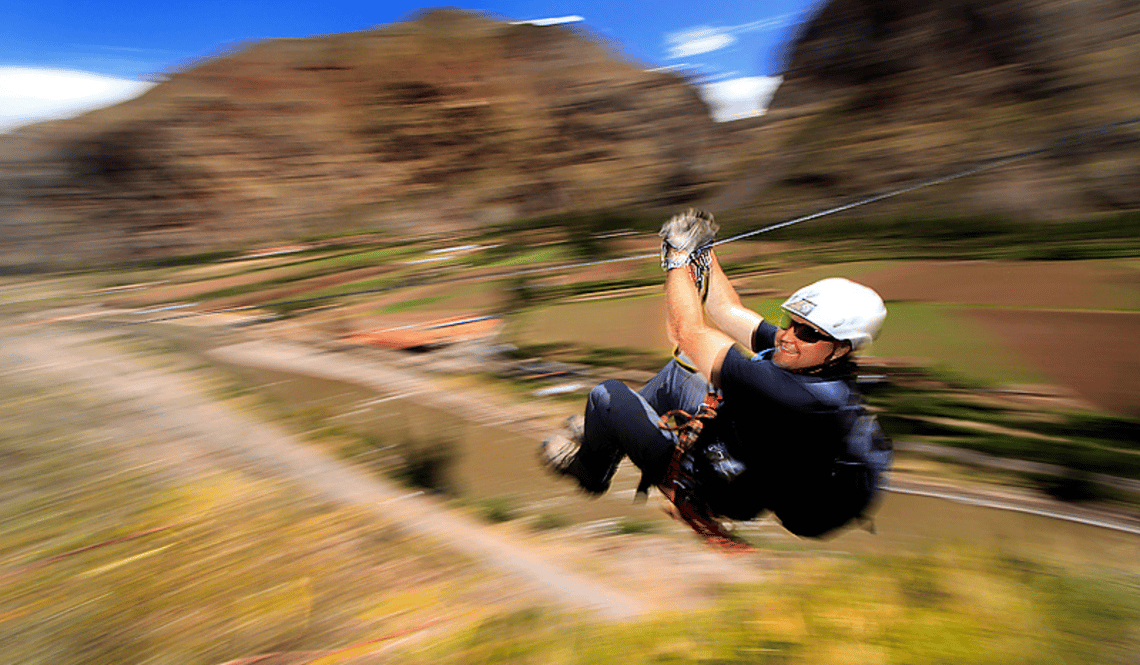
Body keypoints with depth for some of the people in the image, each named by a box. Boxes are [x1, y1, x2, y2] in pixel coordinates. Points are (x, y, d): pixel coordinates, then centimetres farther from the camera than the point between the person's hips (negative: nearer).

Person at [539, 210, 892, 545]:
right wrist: (702, 250, -3)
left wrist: (679, 257, -23)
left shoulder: (793, 395, -39)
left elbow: (687, 330, -35)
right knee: (676, 370, 19)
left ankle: (589, 471, 25)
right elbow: (727, 310, -3)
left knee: (608, 393, -7)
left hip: (710, 490, -8)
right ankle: (604, 432, 39)